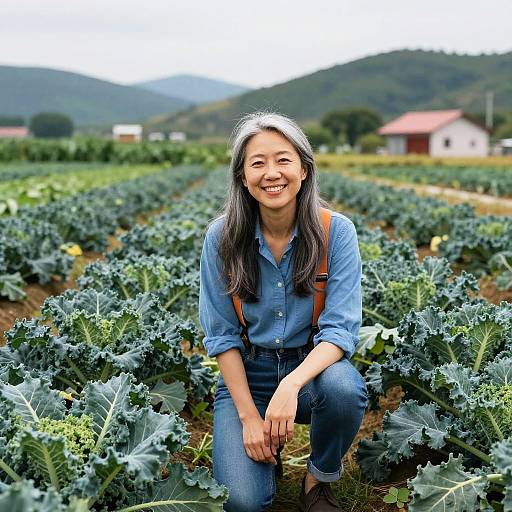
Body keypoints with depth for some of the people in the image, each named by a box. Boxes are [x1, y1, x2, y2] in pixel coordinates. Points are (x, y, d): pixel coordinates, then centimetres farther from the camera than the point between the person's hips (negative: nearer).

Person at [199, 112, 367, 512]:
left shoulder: (336, 231, -13)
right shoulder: (222, 237, -10)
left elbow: (341, 328, -18)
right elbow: (221, 335, -6)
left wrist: (291, 385, -36)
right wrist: (248, 415, -15)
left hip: (313, 366, 0)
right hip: (247, 374, 0)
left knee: (344, 388, -36)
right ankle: (265, 448, 16)